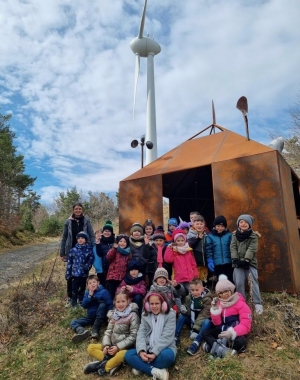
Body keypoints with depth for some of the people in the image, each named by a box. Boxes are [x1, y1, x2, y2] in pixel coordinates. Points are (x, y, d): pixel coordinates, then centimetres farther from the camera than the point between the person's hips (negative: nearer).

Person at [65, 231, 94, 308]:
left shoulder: (89, 250, -2)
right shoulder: (73, 250, 0)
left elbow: (91, 260, -3)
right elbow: (69, 262, 2)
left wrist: (87, 266, -21)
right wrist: (67, 273, 1)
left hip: (84, 273, 0)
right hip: (75, 273, 0)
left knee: (82, 289, 13)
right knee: (74, 289, 5)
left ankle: (82, 303, 28)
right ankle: (74, 304, 20)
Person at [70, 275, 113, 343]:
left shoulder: (103, 292, -10)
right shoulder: (87, 293, 5)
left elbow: (110, 305, -12)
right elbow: (84, 306, -6)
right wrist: (90, 295, -17)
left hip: (100, 317, -5)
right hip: (90, 317, 5)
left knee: (102, 304, -32)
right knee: (73, 322, -11)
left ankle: (95, 331, -36)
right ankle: (83, 332, -46)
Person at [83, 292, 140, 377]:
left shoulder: (133, 315, -11)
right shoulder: (113, 314, 6)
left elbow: (133, 336, -15)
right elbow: (108, 332, 6)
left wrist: (118, 347, -19)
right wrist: (106, 345, -13)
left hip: (125, 347, -6)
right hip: (112, 345, 6)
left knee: (122, 354, -39)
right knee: (91, 348, -5)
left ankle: (103, 368, -16)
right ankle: (114, 363, -20)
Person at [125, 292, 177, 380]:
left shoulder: (170, 315, -8)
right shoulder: (145, 316, 5)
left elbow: (167, 337, -16)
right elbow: (141, 334, -5)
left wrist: (155, 353, -26)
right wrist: (141, 351, -24)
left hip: (164, 349, -3)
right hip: (147, 349, 4)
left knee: (167, 355, -38)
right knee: (128, 355, -20)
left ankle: (141, 367, -17)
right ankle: (156, 371, -24)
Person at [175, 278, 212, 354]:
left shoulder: (207, 299, -19)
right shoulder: (189, 298, -4)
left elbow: (203, 315, -27)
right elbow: (188, 312, -2)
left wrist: (196, 329, -37)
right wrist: (185, 310, -28)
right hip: (192, 321, 5)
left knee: (207, 322, -36)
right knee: (182, 316, -18)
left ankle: (196, 343, -43)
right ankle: (175, 338, -19)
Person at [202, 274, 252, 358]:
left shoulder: (240, 303, -11)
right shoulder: (219, 303, 5)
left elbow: (246, 325, -19)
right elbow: (217, 323, 3)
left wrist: (232, 333, -35)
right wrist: (215, 309, -14)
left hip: (236, 333, -5)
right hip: (222, 331, 5)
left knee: (240, 342, -37)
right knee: (205, 333, -15)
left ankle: (213, 344, -26)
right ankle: (223, 350, -34)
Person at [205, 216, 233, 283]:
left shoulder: (229, 235, 0)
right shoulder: (210, 236, 0)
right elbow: (208, 250, 0)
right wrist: (210, 261, -7)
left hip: (228, 263, 0)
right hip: (217, 264, 0)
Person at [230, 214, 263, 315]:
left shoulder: (254, 236, -1)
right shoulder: (235, 234, 8)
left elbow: (252, 249, -10)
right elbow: (233, 247, 2)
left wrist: (246, 260, -19)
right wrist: (235, 259, -10)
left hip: (250, 262, -2)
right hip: (238, 262, 2)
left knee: (253, 282, -7)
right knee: (239, 283, 0)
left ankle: (258, 303, 3)